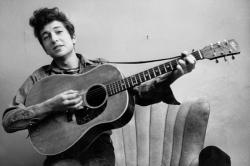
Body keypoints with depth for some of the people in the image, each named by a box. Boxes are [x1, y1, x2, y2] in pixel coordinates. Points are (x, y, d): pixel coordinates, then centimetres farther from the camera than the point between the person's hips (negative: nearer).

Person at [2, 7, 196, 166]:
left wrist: (172, 75, -13)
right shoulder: (39, 78, 2)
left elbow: (138, 93, 2)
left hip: (99, 146, 2)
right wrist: (50, 106, -18)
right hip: (62, 149, -1)